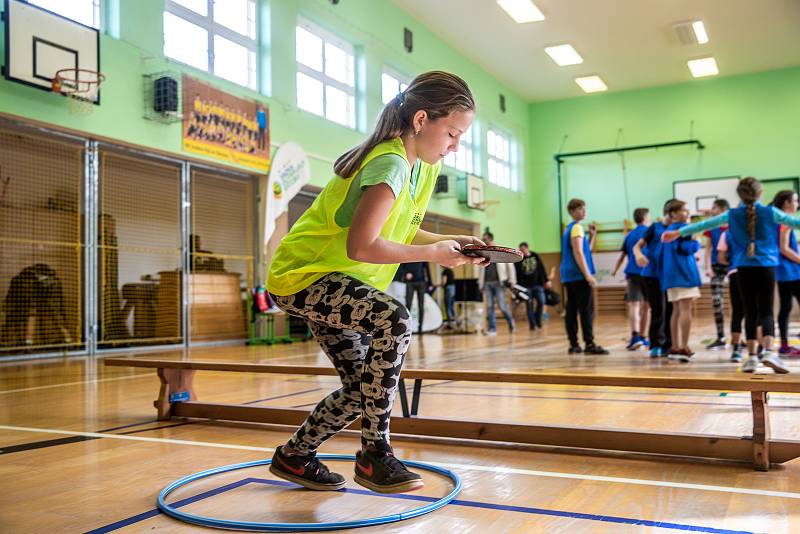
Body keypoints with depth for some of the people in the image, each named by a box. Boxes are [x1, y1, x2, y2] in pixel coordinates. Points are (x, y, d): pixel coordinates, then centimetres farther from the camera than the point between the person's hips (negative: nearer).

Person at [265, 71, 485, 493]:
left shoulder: (426, 164, 6)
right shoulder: (391, 164, -24)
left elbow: (401, 233, 14)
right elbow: (361, 245, -34)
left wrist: (452, 244, -1)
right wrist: (431, 253, -23)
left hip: (334, 282, 10)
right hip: (302, 275, -10)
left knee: (363, 387, 9)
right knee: (394, 320, -33)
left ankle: (294, 455, 31)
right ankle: (374, 453, -18)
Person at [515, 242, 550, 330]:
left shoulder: (535, 256, 5)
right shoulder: (518, 259, -4)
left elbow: (542, 269, 9)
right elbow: (517, 274, -8)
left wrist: (546, 280, 7)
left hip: (537, 284, 2)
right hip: (526, 286, -2)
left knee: (541, 302, -3)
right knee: (529, 305, -1)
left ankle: (538, 319, 18)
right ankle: (532, 324, 6)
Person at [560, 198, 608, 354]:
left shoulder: (569, 228, 19)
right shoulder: (577, 227, -8)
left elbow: (586, 250, 24)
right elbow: (578, 253, -17)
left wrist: (592, 236, 11)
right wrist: (588, 275, -20)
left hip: (568, 275, 9)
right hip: (579, 275, -9)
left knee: (572, 310, 6)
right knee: (587, 309, -9)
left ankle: (574, 344, 7)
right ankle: (589, 343, -12)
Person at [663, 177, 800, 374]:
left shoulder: (732, 215, 4)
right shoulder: (770, 212, 0)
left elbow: (704, 224, 11)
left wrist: (679, 232, 20)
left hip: (744, 268, 1)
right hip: (766, 267, -1)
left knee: (750, 312, 6)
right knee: (766, 311, -2)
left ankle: (752, 355, 4)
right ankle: (769, 351, -19)